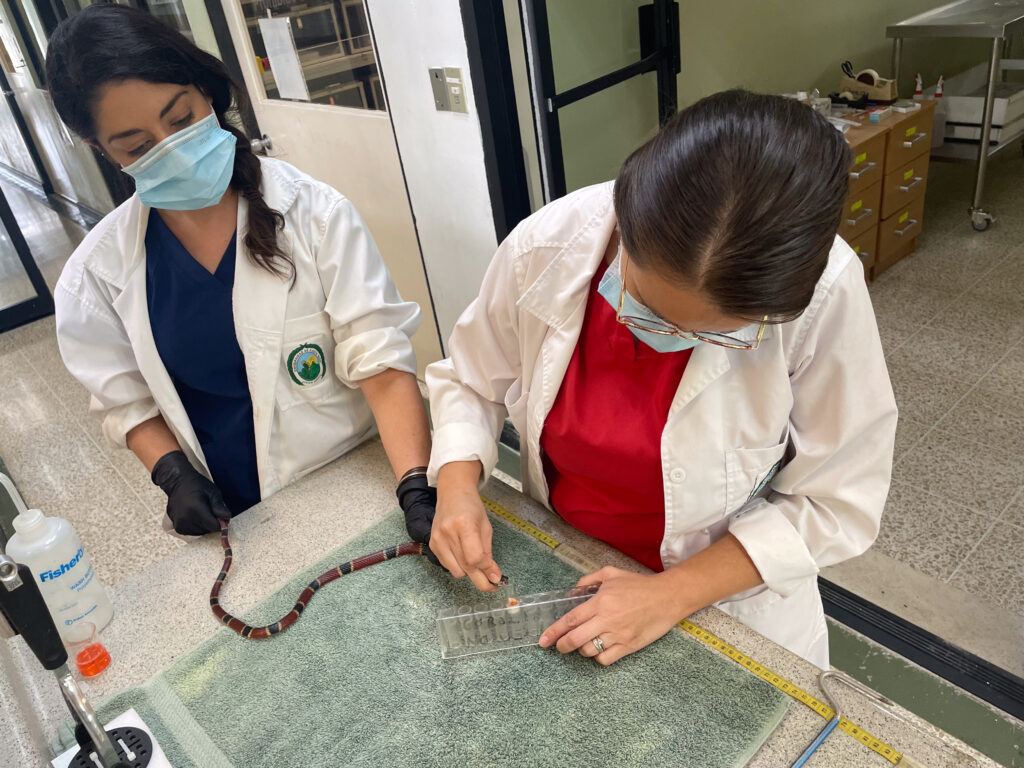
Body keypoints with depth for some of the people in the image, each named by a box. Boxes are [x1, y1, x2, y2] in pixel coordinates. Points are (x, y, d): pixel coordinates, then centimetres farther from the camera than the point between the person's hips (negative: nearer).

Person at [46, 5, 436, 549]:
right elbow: (129, 401, 5)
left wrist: (418, 486, -31)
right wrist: (174, 474, -13)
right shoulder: (99, 273, -6)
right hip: (235, 518, 2)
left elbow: (380, 361, -19)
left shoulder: (315, 215, -15)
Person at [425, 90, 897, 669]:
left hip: (726, 593, -2)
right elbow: (470, 378, -5)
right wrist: (457, 487, -22)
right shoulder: (546, 247, -24)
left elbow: (835, 503, -18)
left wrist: (673, 594, -24)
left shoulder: (822, 295, -29)